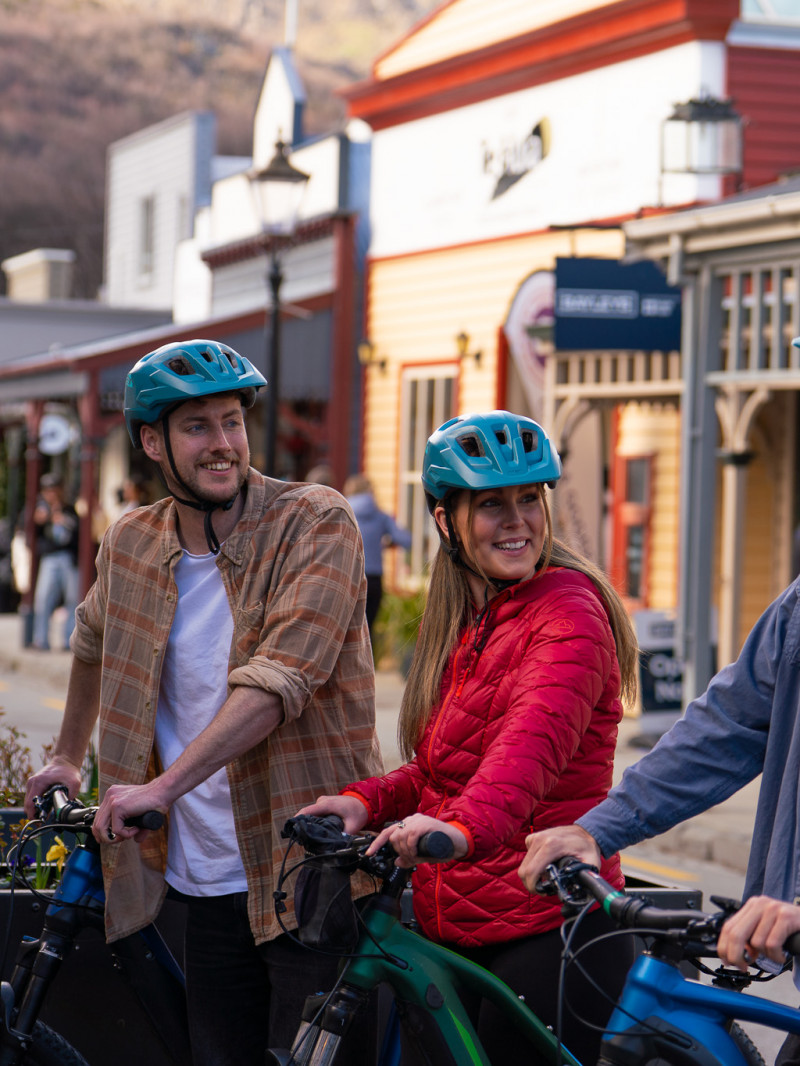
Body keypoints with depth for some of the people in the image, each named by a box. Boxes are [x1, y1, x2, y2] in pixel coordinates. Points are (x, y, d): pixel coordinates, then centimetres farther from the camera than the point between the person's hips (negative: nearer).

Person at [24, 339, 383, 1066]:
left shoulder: (316, 523, -11)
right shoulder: (131, 546, 7)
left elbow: (280, 678, -23)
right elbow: (94, 644, 30)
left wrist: (164, 786, -28)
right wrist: (68, 755, 39)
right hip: (210, 882, 5)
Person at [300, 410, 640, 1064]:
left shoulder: (566, 612, -13)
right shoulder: (466, 623, 15)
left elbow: (535, 740, -32)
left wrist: (463, 826, -49)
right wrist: (369, 800, -2)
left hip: (545, 933, -9)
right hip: (453, 932, 9)